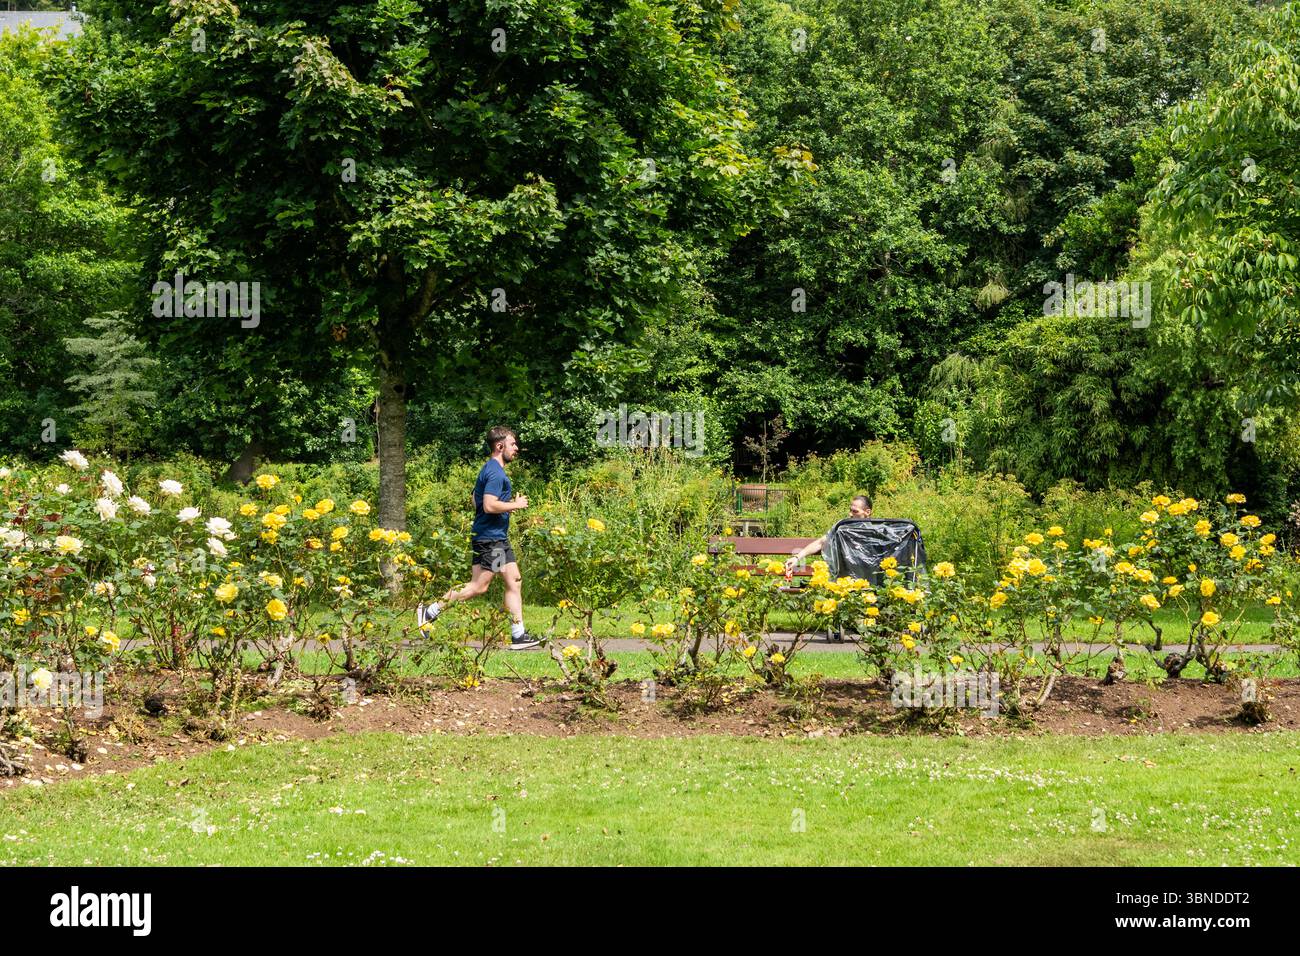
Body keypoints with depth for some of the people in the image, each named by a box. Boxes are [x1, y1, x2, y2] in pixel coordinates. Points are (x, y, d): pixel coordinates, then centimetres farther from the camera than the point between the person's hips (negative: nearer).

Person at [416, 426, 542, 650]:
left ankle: (518, 635, 6)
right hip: (489, 538, -11)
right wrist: (516, 505, -14)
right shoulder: (495, 472, -16)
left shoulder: (491, 470, 17)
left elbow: (477, 500, 25)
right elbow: (490, 505, -26)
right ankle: (430, 611, 0)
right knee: (478, 587, -8)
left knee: (514, 582, 6)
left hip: (499, 539, 11)